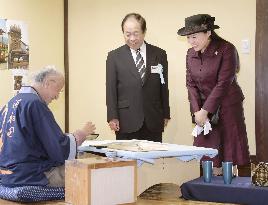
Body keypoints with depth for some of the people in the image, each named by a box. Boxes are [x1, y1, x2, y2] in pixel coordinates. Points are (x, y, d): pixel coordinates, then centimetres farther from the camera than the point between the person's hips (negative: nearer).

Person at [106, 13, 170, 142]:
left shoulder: (159, 55, 9)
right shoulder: (114, 57, 5)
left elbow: (164, 87, 10)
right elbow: (111, 89, 3)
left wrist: (165, 115, 9)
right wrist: (112, 117, -3)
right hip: (126, 122, -1)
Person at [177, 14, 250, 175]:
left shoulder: (226, 50, -12)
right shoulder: (191, 54, 6)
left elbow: (223, 84, -16)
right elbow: (191, 84, 5)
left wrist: (205, 111, -16)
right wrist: (196, 111, -8)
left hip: (227, 107, -5)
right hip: (203, 109, 5)